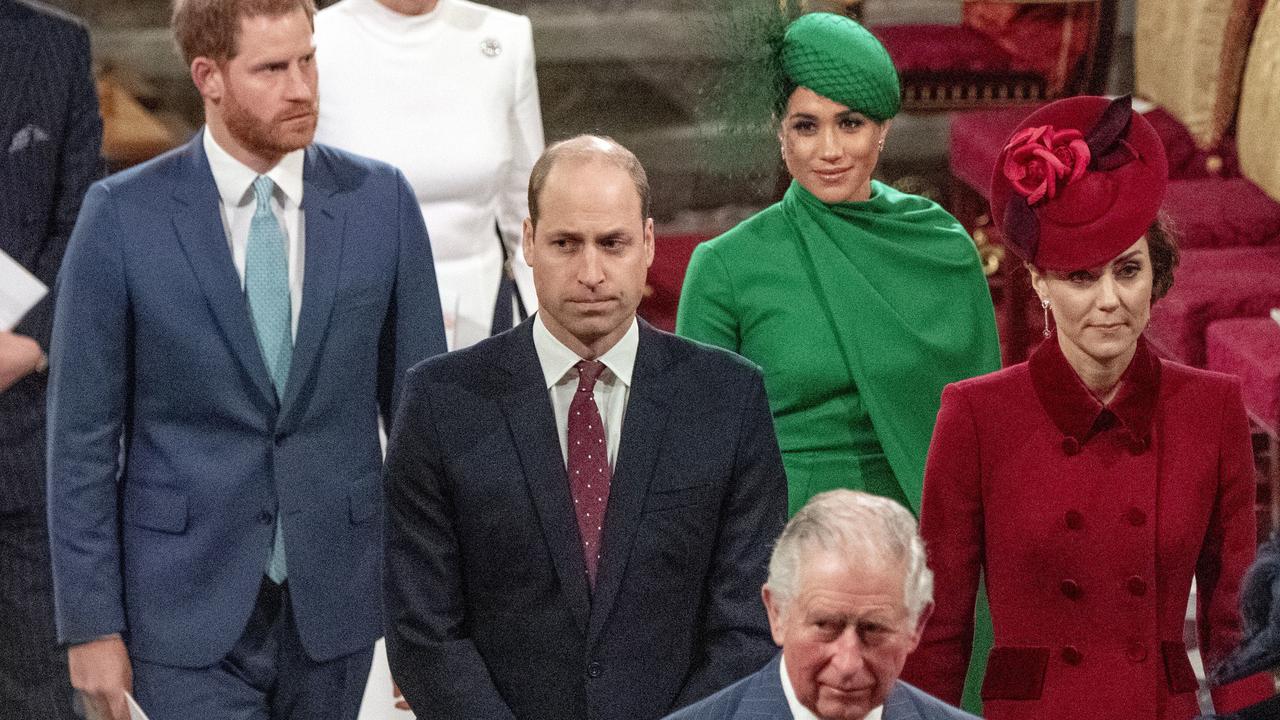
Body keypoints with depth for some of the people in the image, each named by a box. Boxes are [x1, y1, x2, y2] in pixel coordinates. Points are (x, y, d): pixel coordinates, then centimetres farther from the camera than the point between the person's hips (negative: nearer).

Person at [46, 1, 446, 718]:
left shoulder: (380, 200, -1)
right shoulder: (123, 214, -7)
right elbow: (83, 434, -3)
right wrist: (90, 624, -6)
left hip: (333, 599, 3)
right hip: (189, 605, -2)